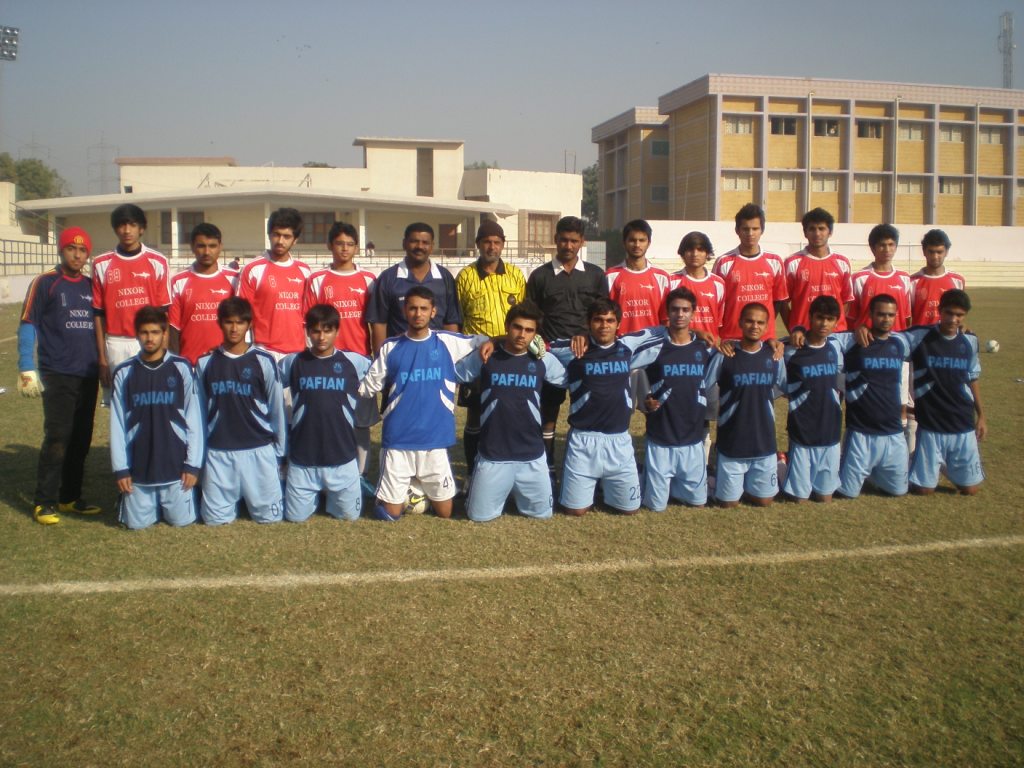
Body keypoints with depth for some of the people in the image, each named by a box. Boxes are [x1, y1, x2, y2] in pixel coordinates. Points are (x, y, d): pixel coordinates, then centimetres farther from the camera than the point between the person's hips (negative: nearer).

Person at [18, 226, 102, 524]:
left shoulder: (91, 285, 11)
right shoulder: (44, 283, -2)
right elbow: (27, 325, -3)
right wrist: (27, 369, -10)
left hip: (89, 375, 5)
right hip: (57, 375, -5)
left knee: (81, 439, 8)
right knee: (57, 438, -8)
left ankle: (70, 496, 19)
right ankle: (44, 502, 2)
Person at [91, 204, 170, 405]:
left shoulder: (158, 262, 2)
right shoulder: (102, 264, 5)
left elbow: (164, 311, 2)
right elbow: (98, 313, 5)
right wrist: (102, 357, 0)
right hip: (116, 346, 1)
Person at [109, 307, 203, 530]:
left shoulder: (181, 368, -3)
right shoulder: (124, 373, 1)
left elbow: (193, 419, -2)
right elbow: (117, 424, 3)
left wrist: (193, 464, -5)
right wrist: (120, 468, -1)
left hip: (176, 464, -1)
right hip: (138, 467, 1)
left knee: (181, 519, 0)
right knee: (137, 522, 3)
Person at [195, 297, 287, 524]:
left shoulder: (264, 361, -3)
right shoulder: (205, 363, 3)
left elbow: (276, 407, 2)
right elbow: (199, 411, 9)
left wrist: (280, 451, 4)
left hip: (259, 450, -2)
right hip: (218, 452, 2)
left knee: (270, 515, -1)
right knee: (215, 517, 2)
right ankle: (236, 497, 31)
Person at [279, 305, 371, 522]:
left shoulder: (354, 361, -2)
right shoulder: (292, 362, -1)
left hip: (342, 457, 0)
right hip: (302, 458, 0)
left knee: (349, 514, 7)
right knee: (295, 516, 7)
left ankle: (329, 495, 38)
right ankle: (316, 495, 38)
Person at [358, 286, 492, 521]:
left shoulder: (447, 342, 1)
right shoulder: (390, 348, 1)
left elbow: (477, 340, 13)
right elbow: (367, 387, 6)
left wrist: (488, 342, -7)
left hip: (435, 440, 1)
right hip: (397, 441, 0)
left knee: (444, 514, 9)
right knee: (390, 514, 4)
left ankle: (425, 491, 40)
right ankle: (407, 491, 35)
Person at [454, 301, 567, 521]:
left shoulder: (543, 360, -1)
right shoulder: (483, 357, -6)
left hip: (532, 456, 2)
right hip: (493, 456, -1)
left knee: (543, 513, 9)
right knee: (479, 515, 3)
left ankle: (517, 493, 39)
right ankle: (503, 491, 35)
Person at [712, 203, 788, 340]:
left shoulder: (774, 262, 4)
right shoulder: (724, 262, -2)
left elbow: (779, 300, 12)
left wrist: (764, 324, 5)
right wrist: (719, 339, 0)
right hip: (731, 338, -2)